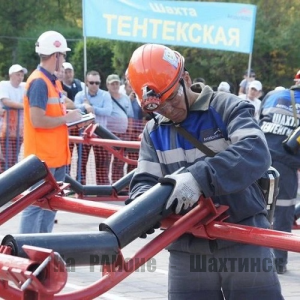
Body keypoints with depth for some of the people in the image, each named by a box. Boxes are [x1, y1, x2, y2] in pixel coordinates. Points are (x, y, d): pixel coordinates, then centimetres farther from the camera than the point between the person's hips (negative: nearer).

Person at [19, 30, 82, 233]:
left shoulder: (54, 81, 13)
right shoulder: (39, 82, -16)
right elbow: (37, 120, -22)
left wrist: (71, 115, 5)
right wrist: (67, 118, -13)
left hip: (56, 156, 10)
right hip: (42, 157, -10)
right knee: (35, 205, -8)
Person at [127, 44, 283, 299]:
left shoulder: (228, 108, -4)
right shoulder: (154, 133, 11)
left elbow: (256, 153, -22)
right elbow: (143, 182, 4)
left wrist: (199, 177, -36)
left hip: (244, 243, -4)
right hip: (187, 251, 4)